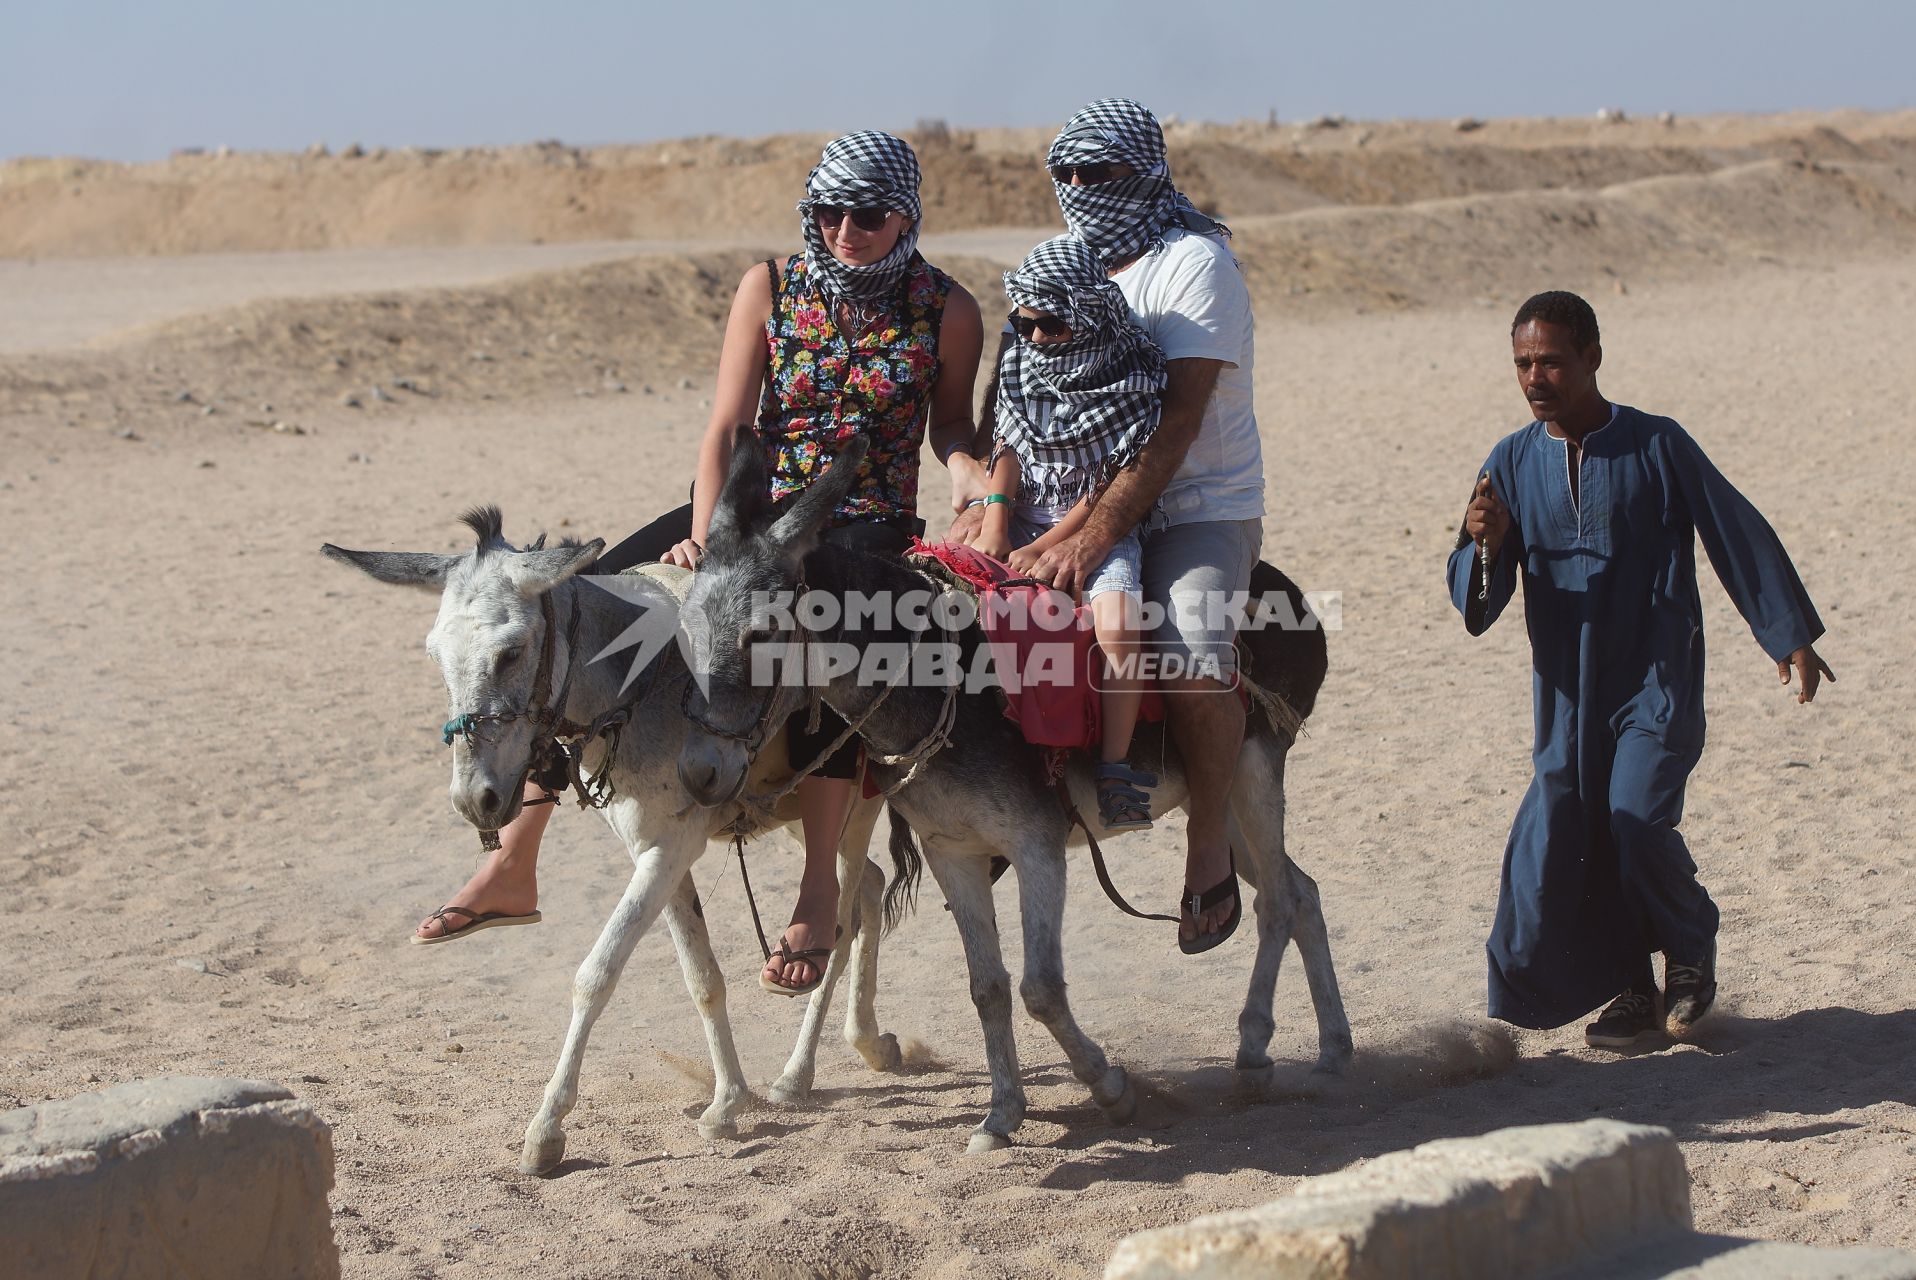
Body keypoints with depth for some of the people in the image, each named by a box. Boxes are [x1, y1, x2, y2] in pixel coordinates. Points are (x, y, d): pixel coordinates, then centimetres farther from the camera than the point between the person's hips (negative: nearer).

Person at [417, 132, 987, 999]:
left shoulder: (949, 313, -2)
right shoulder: (770, 289, 2)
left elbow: (949, 421, 13)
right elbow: (727, 428, -3)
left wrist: (965, 467, -11)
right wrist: (703, 539, -17)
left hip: (868, 528, -3)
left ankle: (820, 888, -36)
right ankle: (513, 868, -5)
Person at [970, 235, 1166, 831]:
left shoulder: (1135, 376, -10)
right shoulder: (1019, 359, 5)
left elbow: (1111, 488, -11)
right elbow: (1009, 449, 8)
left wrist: (1041, 551, -15)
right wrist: (995, 526, -8)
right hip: (1022, 518, 5)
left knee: (1117, 626, -30)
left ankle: (1115, 768, -21)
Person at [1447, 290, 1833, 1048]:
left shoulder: (1656, 447, -6)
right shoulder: (1512, 463, 2)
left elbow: (1738, 535, 3)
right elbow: (1478, 602, 2)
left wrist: (1791, 637, 6)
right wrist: (1482, 544, -21)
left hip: (1657, 682, -4)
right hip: (1566, 694, 4)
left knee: (1637, 821, -20)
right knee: (1556, 846, 2)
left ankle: (1692, 946, 9)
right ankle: (1631, 993, 22)